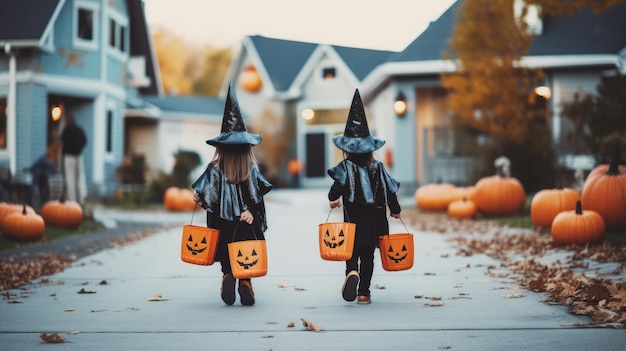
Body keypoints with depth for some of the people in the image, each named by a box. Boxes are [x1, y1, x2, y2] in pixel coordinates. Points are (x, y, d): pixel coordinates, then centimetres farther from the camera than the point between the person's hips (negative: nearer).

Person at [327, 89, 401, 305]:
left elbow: (339, 184, -22)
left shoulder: (345, 167, -5)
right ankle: (364, 293, 10)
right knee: (368, 256, 10)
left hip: (353, 220, -2)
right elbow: (389, 190, 5)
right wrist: (395, 210, 20)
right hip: (374, 220, 2)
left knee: (352, 252, 8)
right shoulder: (378, 168, 3)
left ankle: (352, 272, -24)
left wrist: (333, 198, -3)